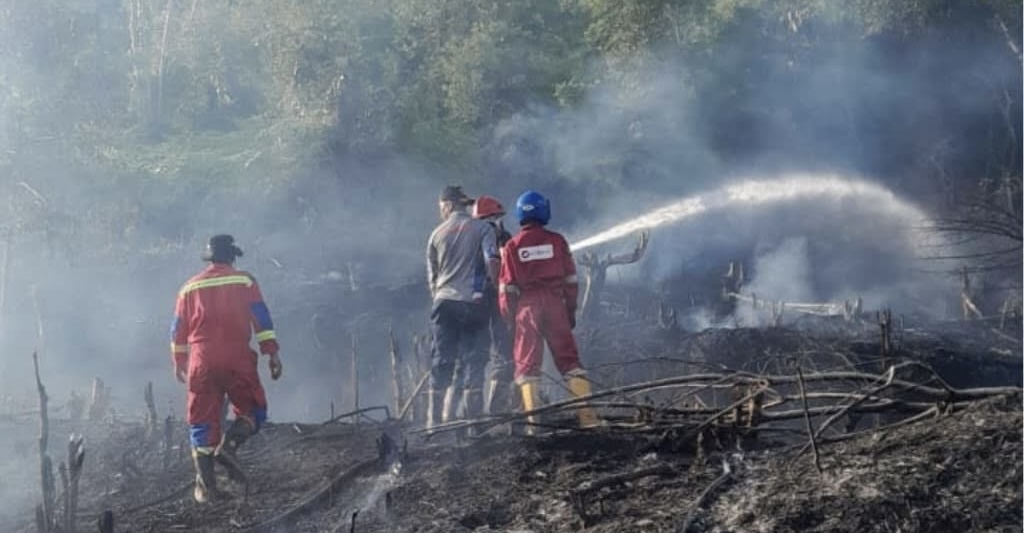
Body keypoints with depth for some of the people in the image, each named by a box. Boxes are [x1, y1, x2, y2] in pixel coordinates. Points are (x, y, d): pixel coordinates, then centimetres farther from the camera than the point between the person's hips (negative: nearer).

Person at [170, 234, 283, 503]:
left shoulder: (190, 287, 13)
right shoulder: (244, 281, 4)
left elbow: (178, 329, 17)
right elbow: (261, 317, -4)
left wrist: (179, 361, 28)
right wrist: (272, 352, -4)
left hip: (202, 362, 3)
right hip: (237, 360, -3)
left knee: (203, 421, 7)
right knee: (252, 411, 12)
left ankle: (205, 484, 3)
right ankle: (228, 445, -14)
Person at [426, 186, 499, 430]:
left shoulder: (437, 233, 11)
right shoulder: (482, 229, 1)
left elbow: (432, 277, 14)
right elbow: (492, 264, -10)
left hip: (443, 302, 3)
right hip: (472, 302, -3)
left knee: (440, 363, 6)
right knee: (472, 361, 1)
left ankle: (434, 420, 6)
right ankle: (472, 417, -2)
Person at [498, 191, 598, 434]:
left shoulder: (512, 246, 0)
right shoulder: (557, 241, 3)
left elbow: (507, 287, 0)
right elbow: (570, 280, 5)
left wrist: (508, 318, 9)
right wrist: (571, 310, 13)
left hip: (527, 307, -1)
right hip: (555, 304, 1)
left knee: (527, 363, 4)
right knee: (569, 358, 7)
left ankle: (533, 421, -4)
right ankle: (588, 415, 1)